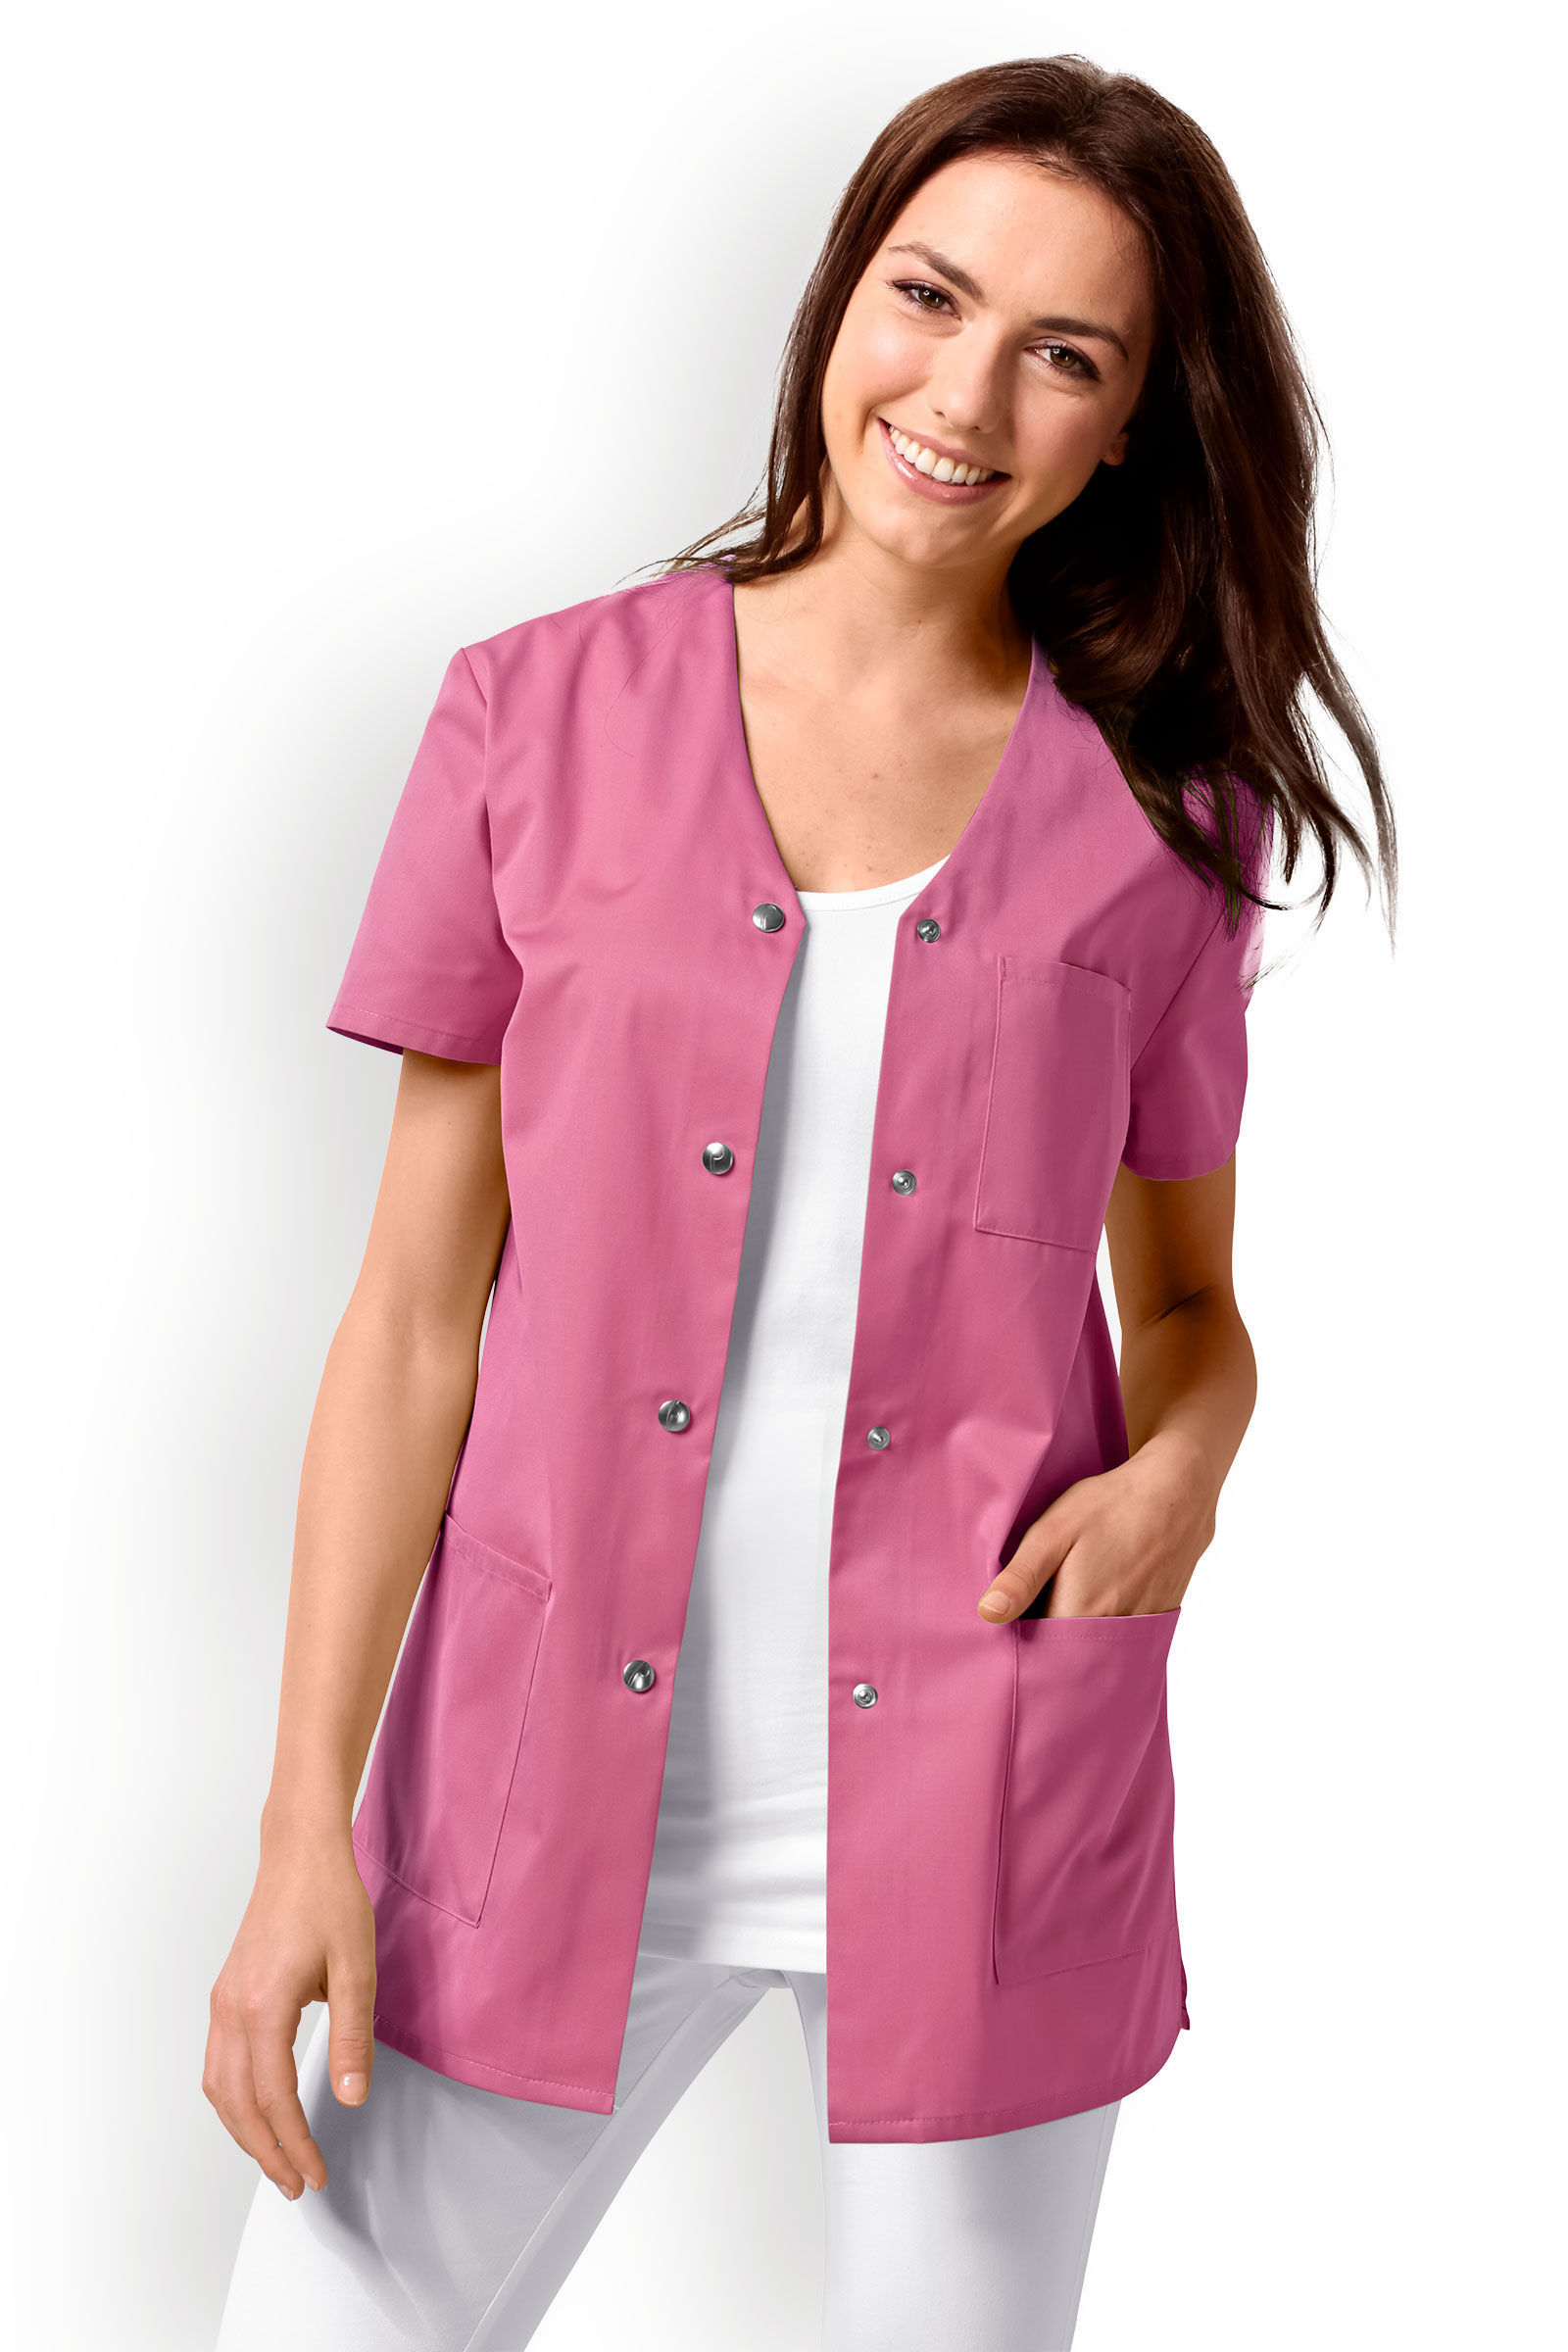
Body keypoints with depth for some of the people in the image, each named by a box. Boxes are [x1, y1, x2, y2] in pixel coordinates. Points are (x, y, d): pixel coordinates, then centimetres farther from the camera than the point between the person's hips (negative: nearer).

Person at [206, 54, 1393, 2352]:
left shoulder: (1157, 818, 2)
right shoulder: (541, 718, 0)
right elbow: (419, 1305, 0)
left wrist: (1178, 1472, -10)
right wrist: (308, 1818, -3)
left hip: (975, 1802, 1)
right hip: (552, 1782, 0)